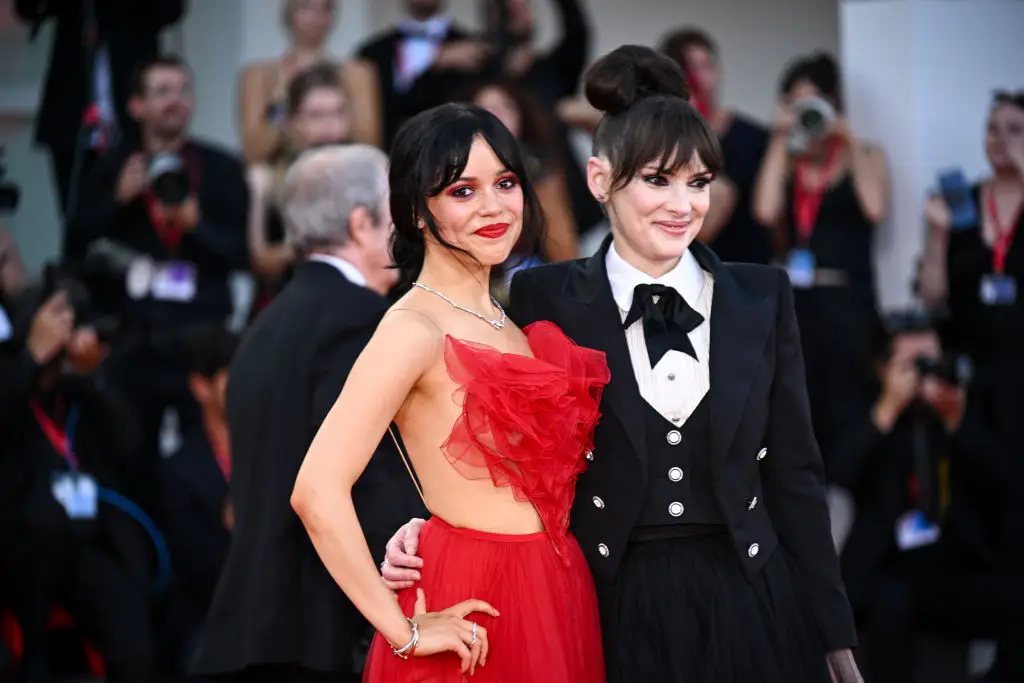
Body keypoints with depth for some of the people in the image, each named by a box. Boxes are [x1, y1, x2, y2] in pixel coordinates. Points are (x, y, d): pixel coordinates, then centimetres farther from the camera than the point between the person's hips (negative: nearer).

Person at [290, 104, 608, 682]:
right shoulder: (414, 329, -14)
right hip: (478, 609, -8)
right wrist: (405, 633, -18)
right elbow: (318, 492, -22)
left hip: (553, 593, 8)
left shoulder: (506, 318, 10)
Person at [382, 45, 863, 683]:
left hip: (746, 606, 1)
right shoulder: (547, 299, 0)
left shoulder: (762, 297, 5)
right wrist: (433, 530, -15)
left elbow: (793, 470, 6)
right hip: (610, 609, -1)